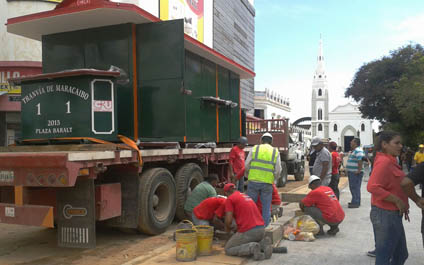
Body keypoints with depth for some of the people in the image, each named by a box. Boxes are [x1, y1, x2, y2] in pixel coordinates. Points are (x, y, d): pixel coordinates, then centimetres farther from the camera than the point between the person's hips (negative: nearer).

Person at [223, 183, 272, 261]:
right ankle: (263, 244, 2)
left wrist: (227, 228, 14)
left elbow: (229, 220, -8)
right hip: (261, 229, 7)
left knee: (228, 250, 11)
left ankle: (252, 248, -12)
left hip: (248, 231, -7)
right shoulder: (246, 196, 22)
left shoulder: (229, 199, -1)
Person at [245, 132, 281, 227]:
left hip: (254, 181, 0)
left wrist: (248, 176, 20)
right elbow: (278, 171, 4)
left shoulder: (255, 149, 4)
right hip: (267, 183, 1)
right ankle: (264, 226, 13)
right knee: (266, 207, 10)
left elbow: (247, 166, 3)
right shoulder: (276, 152, 7)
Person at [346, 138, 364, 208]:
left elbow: (360, 160, -26)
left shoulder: (358, 150, -15)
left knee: (355, 187, -9)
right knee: (352, 187, 16)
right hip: (351, 172, 11)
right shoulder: (353, 151, 19)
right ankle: (355, 201, 24)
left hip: (356, 173, -11)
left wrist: (359, 170, -27)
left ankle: (356, 203, -6)